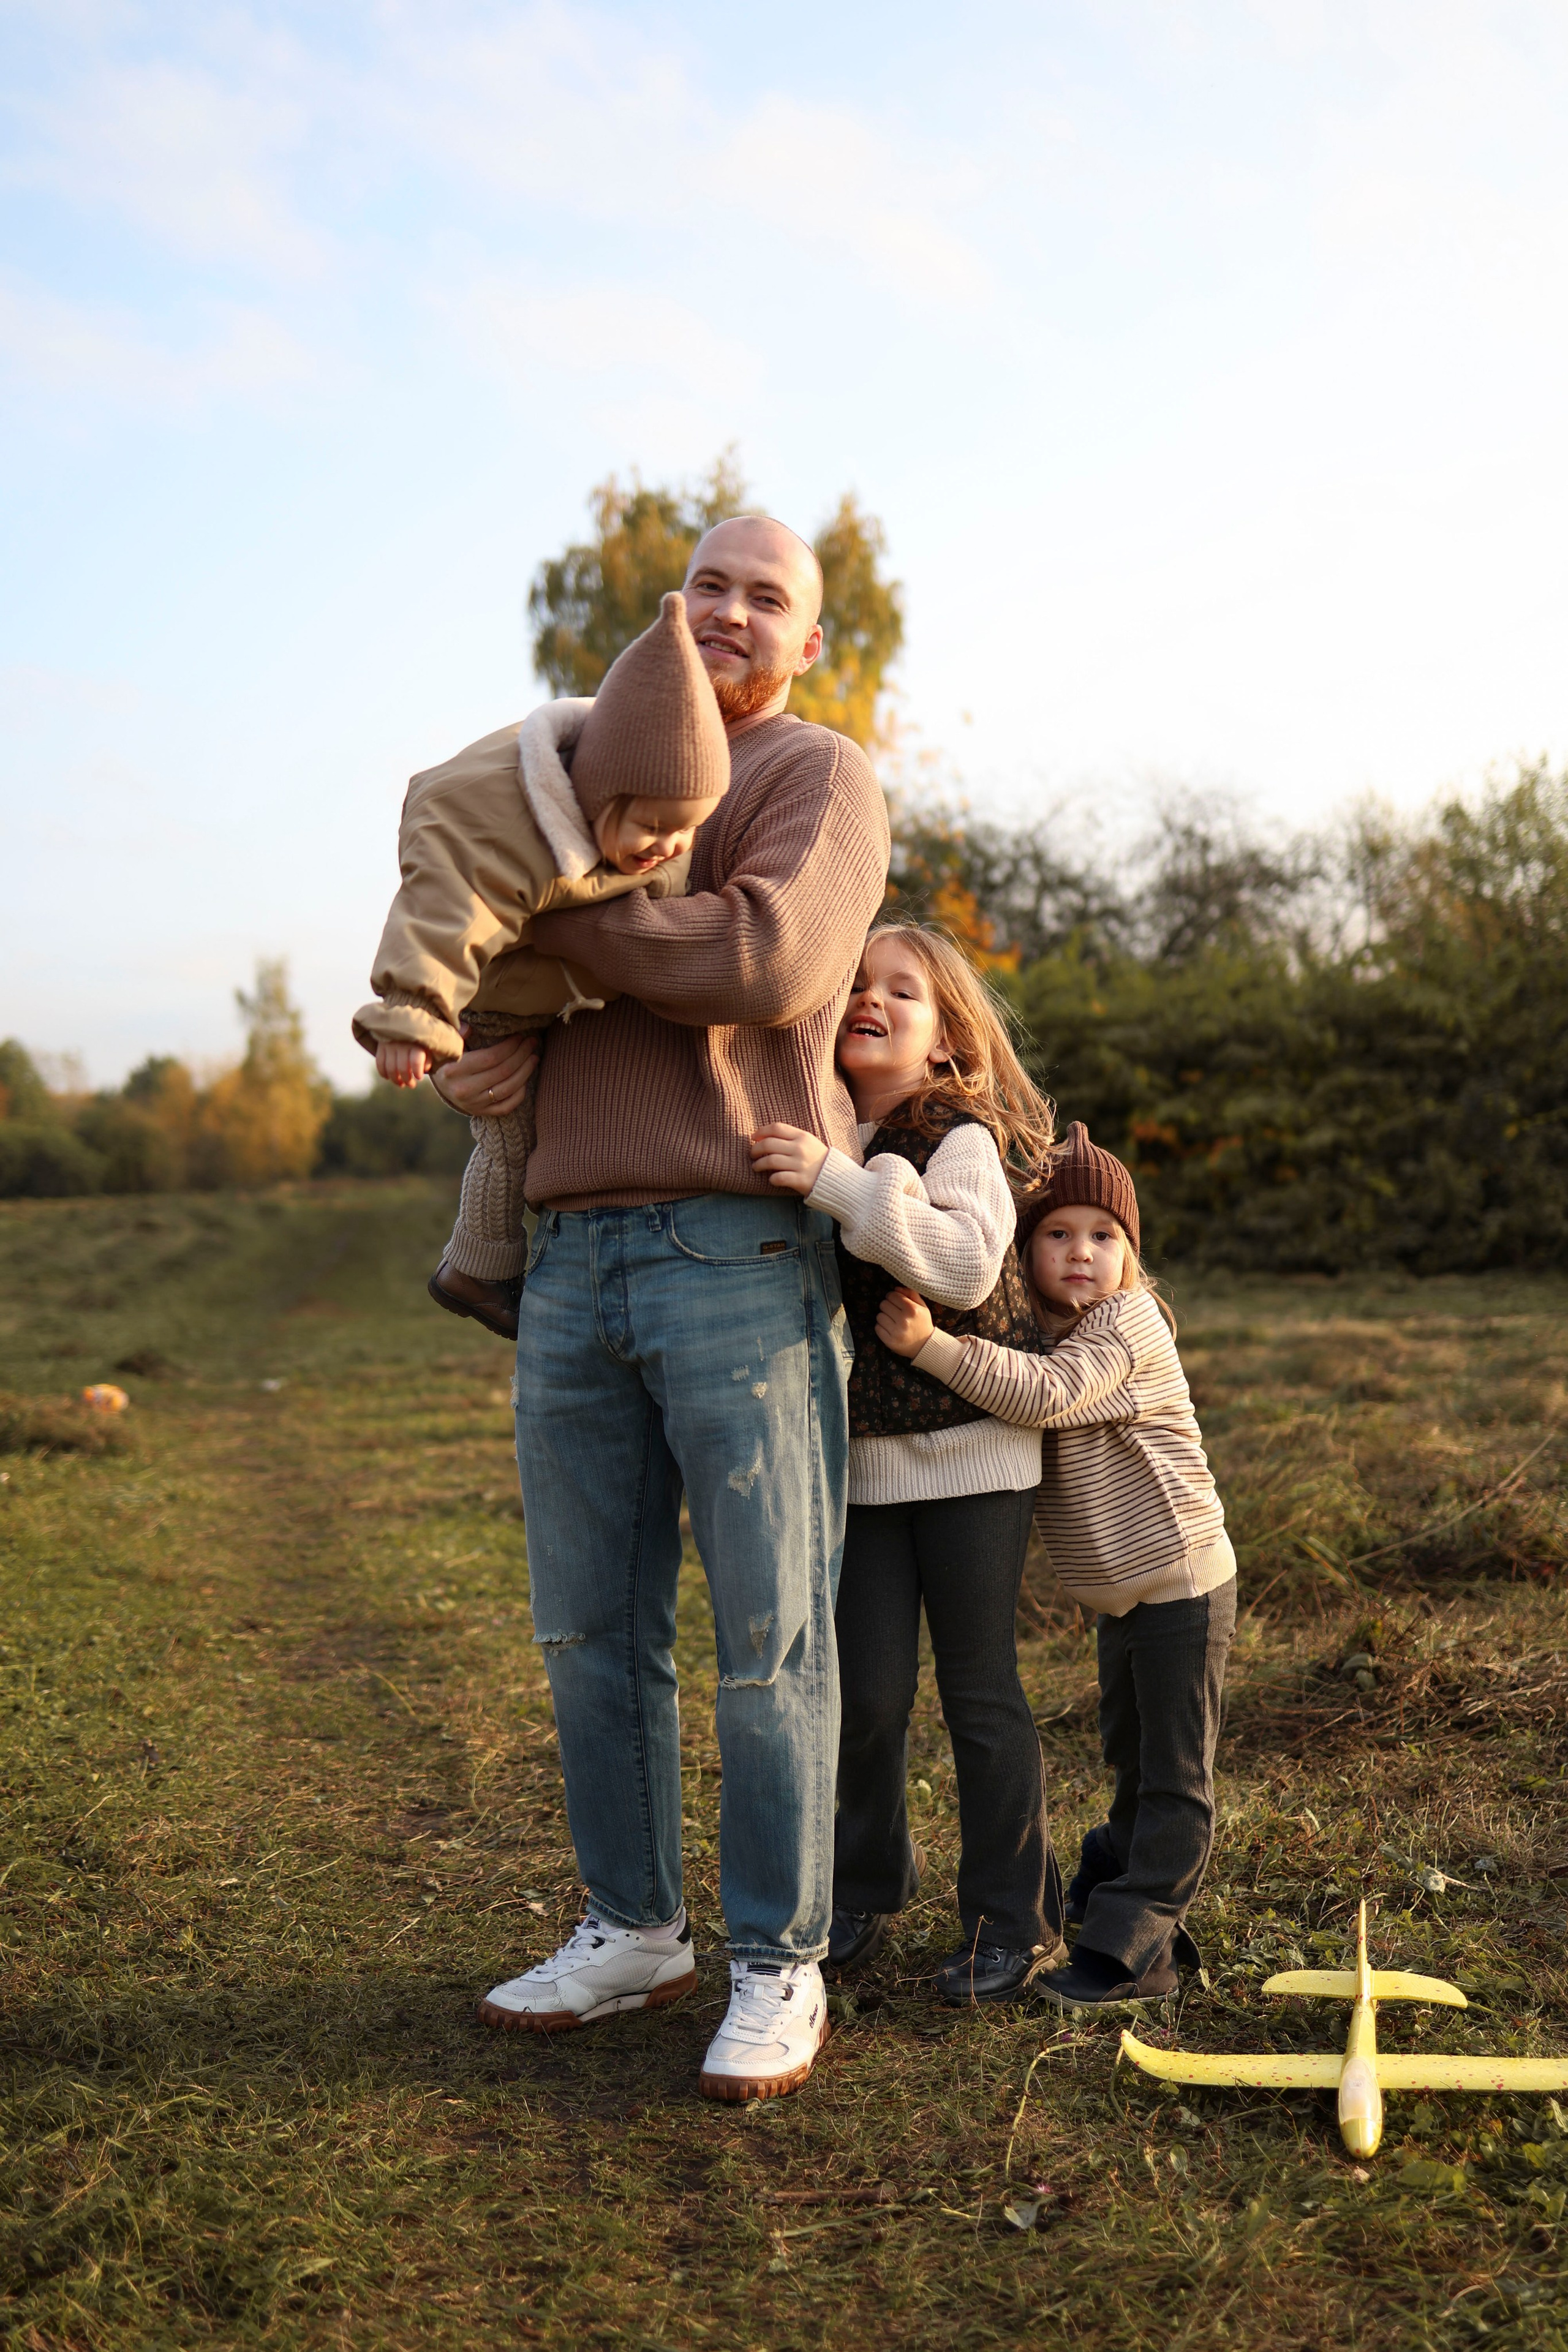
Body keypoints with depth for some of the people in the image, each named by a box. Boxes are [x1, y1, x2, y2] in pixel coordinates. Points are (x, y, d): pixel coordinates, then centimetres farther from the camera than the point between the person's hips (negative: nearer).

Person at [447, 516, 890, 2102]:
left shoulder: (820, 777, 3)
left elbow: (771, 960, -16)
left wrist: (554, 915, -9)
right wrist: (463, 1045, -1)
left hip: (739, 1255, -6)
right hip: (572, 1254, 6)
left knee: (769, 1632, -1)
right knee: (591, 1627, 11)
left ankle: (779, 1966, 12)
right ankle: (631, 1930, 26)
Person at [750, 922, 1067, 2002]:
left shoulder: (963, 1137, -10)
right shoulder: (816, 1139, 6)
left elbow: (968, 1264, -29)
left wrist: (840, 1181, -33)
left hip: (973, 1447, -4)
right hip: (860, 1454, 4)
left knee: (980, 1688, 4)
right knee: (867, 1689, 3)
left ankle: (1016, 1922, 20)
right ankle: (865, 1891, 26)